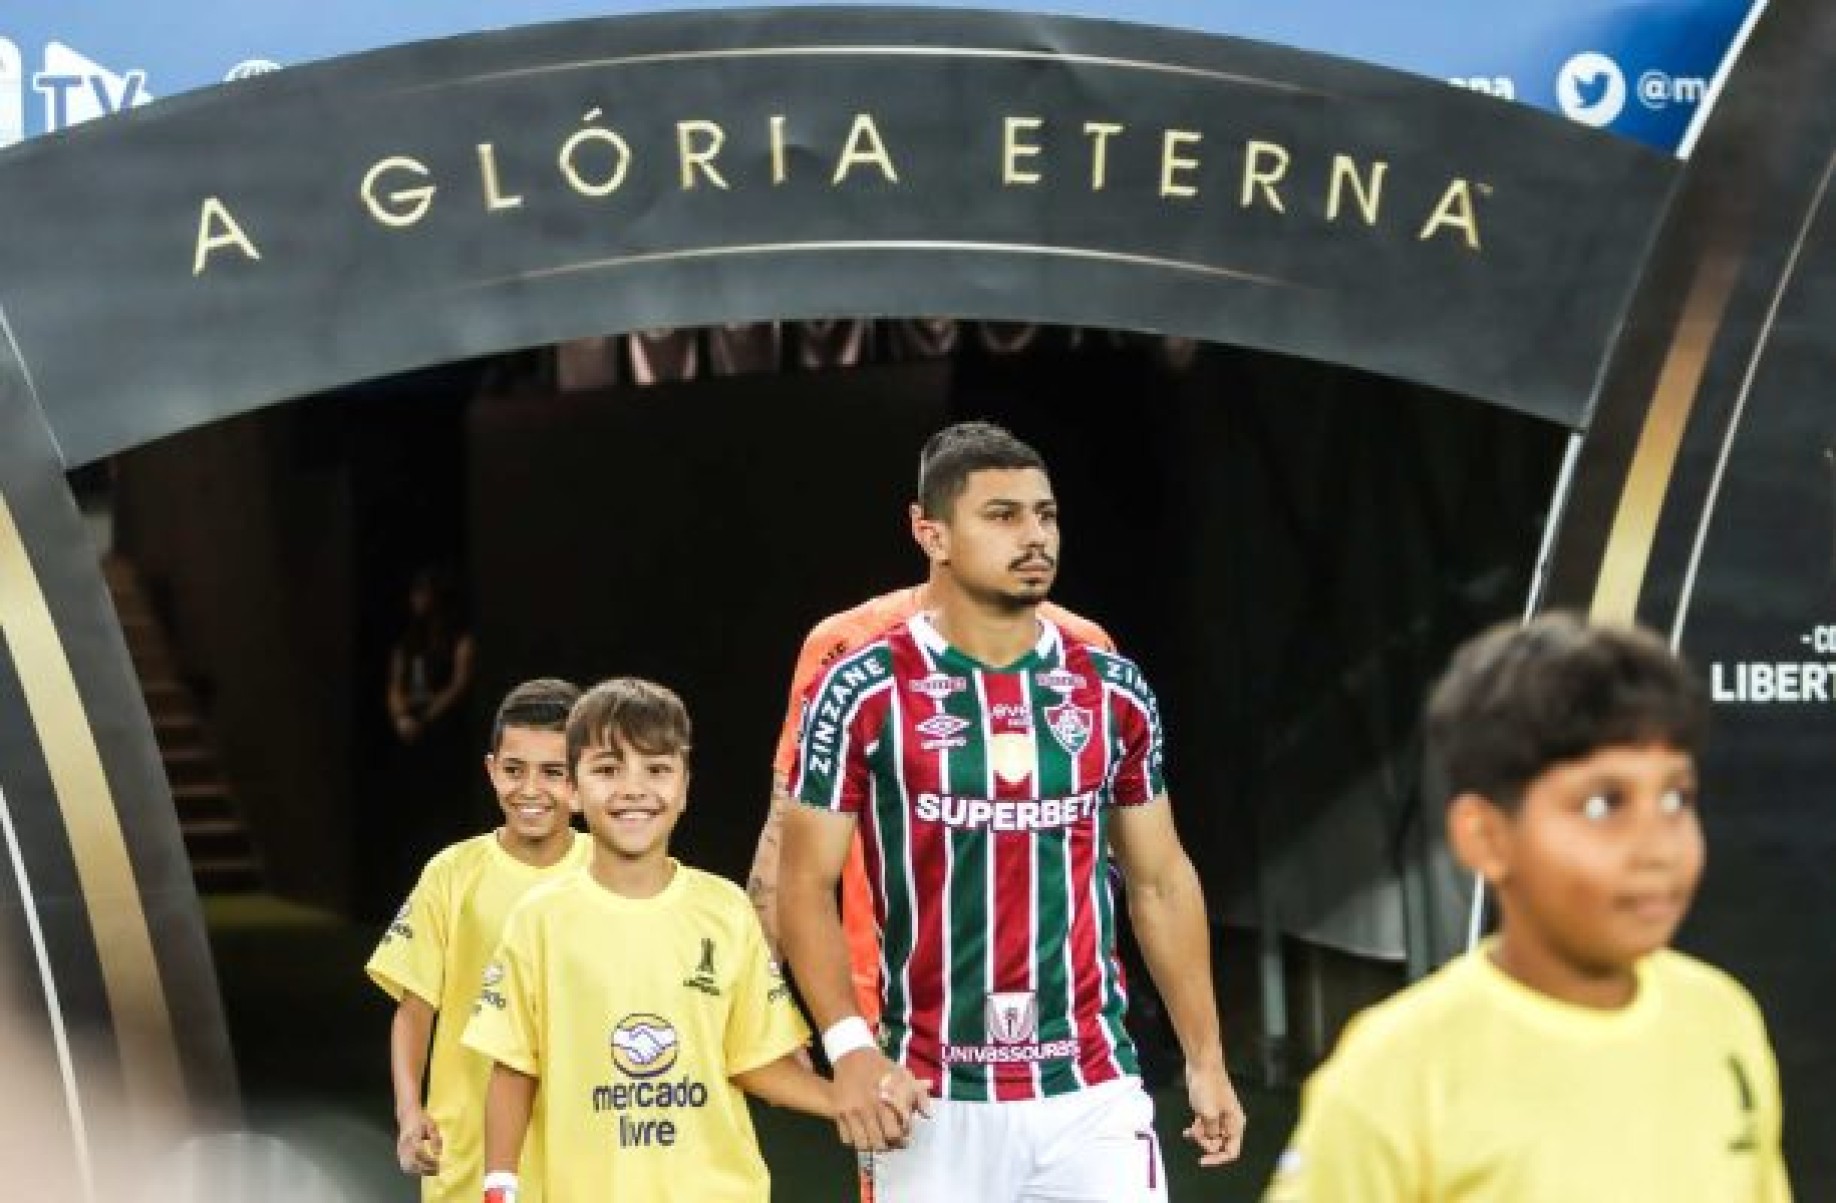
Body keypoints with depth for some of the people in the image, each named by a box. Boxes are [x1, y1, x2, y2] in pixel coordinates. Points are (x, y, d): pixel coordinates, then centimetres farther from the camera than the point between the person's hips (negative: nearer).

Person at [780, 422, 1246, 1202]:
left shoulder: (1112, 693, 7)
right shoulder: (865, 694, -5)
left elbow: (1160, 882, 14)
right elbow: (806, 884, -4)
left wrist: (1206, 1061, 11)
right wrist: (848, 1046, -17)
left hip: (1094, 1093, 3)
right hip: (936, 1104, -2)